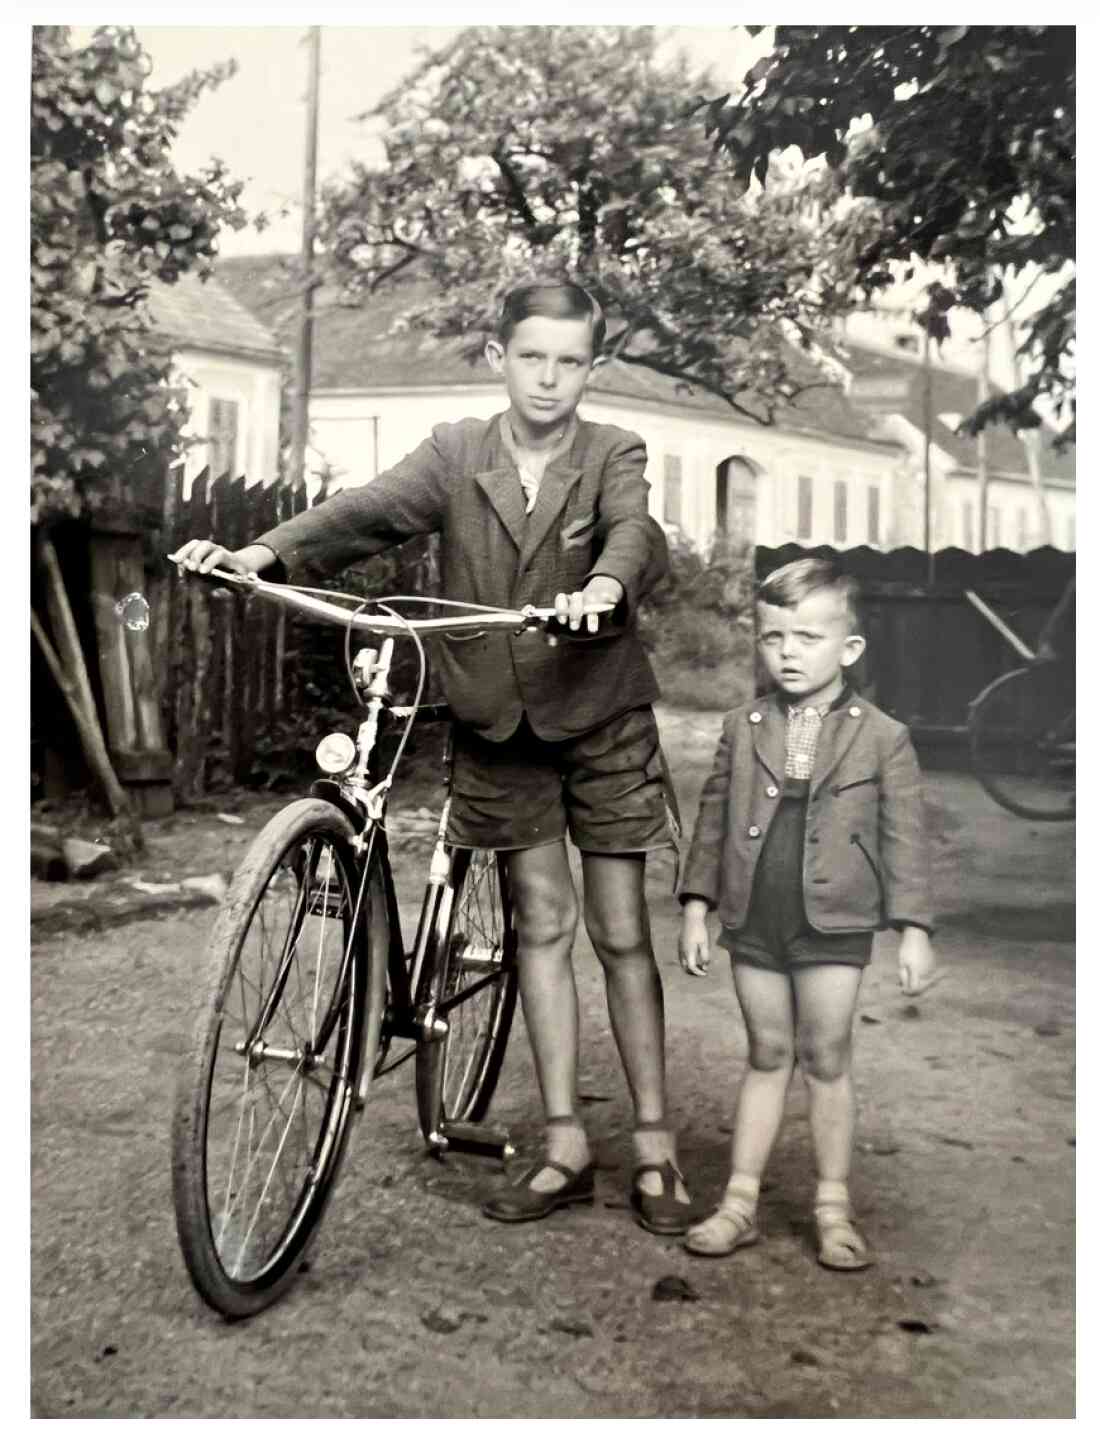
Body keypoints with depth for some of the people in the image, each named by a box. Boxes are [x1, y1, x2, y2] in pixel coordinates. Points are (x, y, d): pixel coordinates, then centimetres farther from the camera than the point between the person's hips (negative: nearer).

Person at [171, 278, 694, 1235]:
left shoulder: (613, 455, -5)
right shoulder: (457, 453, -1)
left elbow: (634, 530, -26)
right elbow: (369, 511, -17)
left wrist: (605, 588, -50)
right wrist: (265, 554, -35)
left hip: (600, 717, -2)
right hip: (499, 722, 2)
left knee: (620, 932, 5)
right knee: (543, 924, 8)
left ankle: (654, 1145, 18)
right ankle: (566, 1146, 18)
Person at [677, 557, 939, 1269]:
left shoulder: (883, 738, -3)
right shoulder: (743, 729, 4)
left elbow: (906, 837, -1)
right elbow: (714, 820, 8)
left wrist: (915, 931, -4)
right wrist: (697, 908, 6)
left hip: (833, 927, -2)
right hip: (755, 924, 2)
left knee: (826, 1059, 5)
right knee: (767, 1056, 12)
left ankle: (834, 1207, 19)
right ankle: (741, 1200, 20)